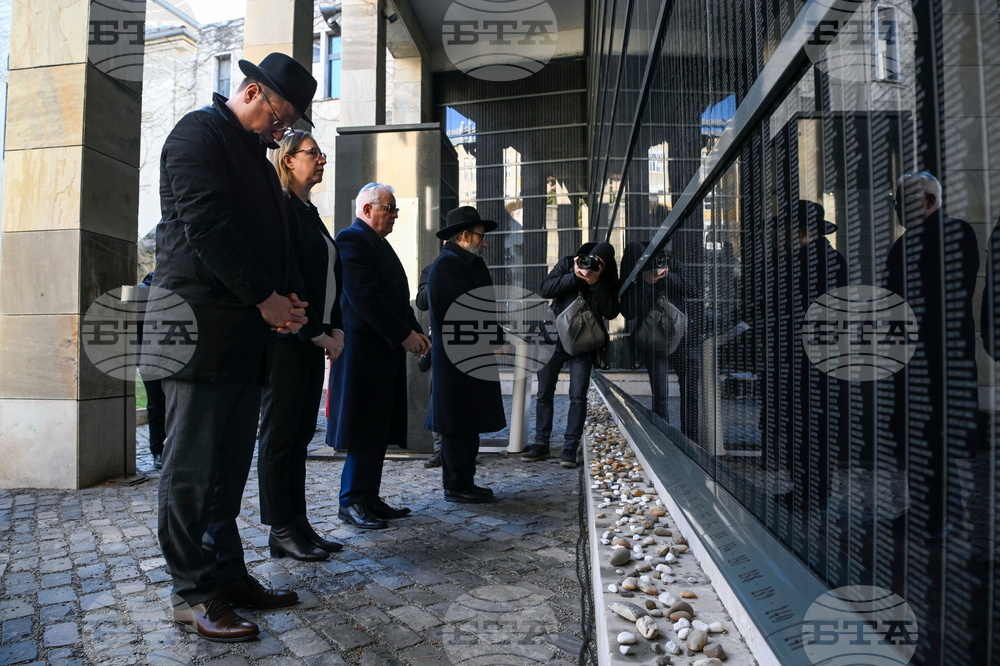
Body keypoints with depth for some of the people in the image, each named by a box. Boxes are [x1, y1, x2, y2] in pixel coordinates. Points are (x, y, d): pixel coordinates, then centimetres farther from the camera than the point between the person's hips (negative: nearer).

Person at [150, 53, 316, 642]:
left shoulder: (254, 153, 24)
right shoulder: (200, 133, -3)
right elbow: (206, 225, -16)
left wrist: (284, 298, 7)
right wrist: (266, 299, -14)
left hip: (247, 332, 9)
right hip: (203, 326, -9)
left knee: (232, 463, 11)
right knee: (192, 466, -1)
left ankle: (228, 574, 21)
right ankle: (192, 594, 9)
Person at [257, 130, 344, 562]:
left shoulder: (310, 213, 20)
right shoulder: (280, 208, -7)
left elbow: (330, 278, 18)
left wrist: (335, 330, 6)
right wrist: (317, 334, -12)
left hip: (313, 338, 9)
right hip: (286, 335, -9)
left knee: (300, 433, 10)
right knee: (280, 433, -1)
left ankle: (298, 524, 18)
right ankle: (281, 532, 8)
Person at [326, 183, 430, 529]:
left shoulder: (380, 243, 21)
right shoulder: (351, 239, -10)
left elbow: (396, 296, 20)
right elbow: (364, 297, -19)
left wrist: (415, 330, 7)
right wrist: (404, 334, -17)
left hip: (387, 349, 10)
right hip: (364, 348, -10)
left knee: (380, 428, 11)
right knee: (364, 429, -3)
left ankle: (370, 497, 20)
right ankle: (351, 501, 8)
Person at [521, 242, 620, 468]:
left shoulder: (607, 282, -3)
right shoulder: (567, 264, -3)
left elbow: (611, 312, -15)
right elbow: (546, 289, -15)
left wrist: (595, 284, -23)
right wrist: (575, 276, -23)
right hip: (554, 339, 1)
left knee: (578, 397, -5)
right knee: (544, 393, 5)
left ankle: (570, 448, 3)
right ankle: (541, 444, 16)